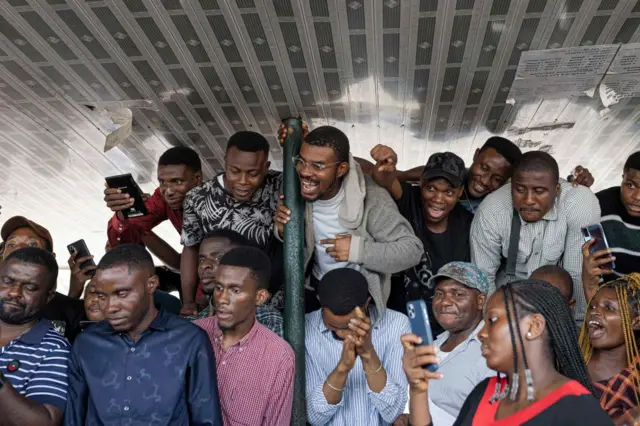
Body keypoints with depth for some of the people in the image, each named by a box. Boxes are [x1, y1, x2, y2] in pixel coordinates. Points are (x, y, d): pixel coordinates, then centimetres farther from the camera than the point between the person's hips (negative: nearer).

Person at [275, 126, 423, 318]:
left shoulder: (371, 199, -28)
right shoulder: (297, 192, -15)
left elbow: (413, 250, -25)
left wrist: (358, 249, -36)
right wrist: (283, 231, -22)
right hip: (314, 288, 4)